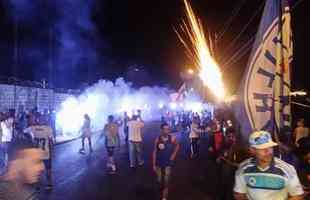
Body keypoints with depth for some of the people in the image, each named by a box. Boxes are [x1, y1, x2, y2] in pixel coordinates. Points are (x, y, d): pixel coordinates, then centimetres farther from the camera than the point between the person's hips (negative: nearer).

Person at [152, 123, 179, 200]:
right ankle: (163, 189, 44)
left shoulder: (172, 138, -14)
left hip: (168, 163, -1)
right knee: (159, 180, 12)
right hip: (159, 163, 1)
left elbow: (177, 145, 8)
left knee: (166, 181, -3)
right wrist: (154, 164, -5)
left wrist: (174, 154, -2)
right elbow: (155, 152, -6)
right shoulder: (157, 139, -13)